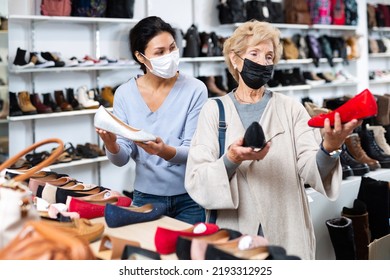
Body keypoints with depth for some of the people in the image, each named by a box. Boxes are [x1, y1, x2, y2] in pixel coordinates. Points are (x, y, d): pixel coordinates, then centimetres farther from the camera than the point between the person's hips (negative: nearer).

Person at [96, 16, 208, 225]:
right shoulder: (124, 93, -3)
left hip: (189, 199, -1)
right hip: (145, 197, 2)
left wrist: (165, 151, -33)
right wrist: (112, 146, -26)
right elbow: (122, 159, -5)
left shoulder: (195, 89, -10)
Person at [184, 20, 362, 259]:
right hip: (231, 235, 0)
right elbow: (196, 181, -9)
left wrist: (328, 148, -31)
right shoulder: (214, 110, 0)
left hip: (287, 234, 1)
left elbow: (310, 169, -11)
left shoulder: (291, 108, 1)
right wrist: (231, 159, -27)